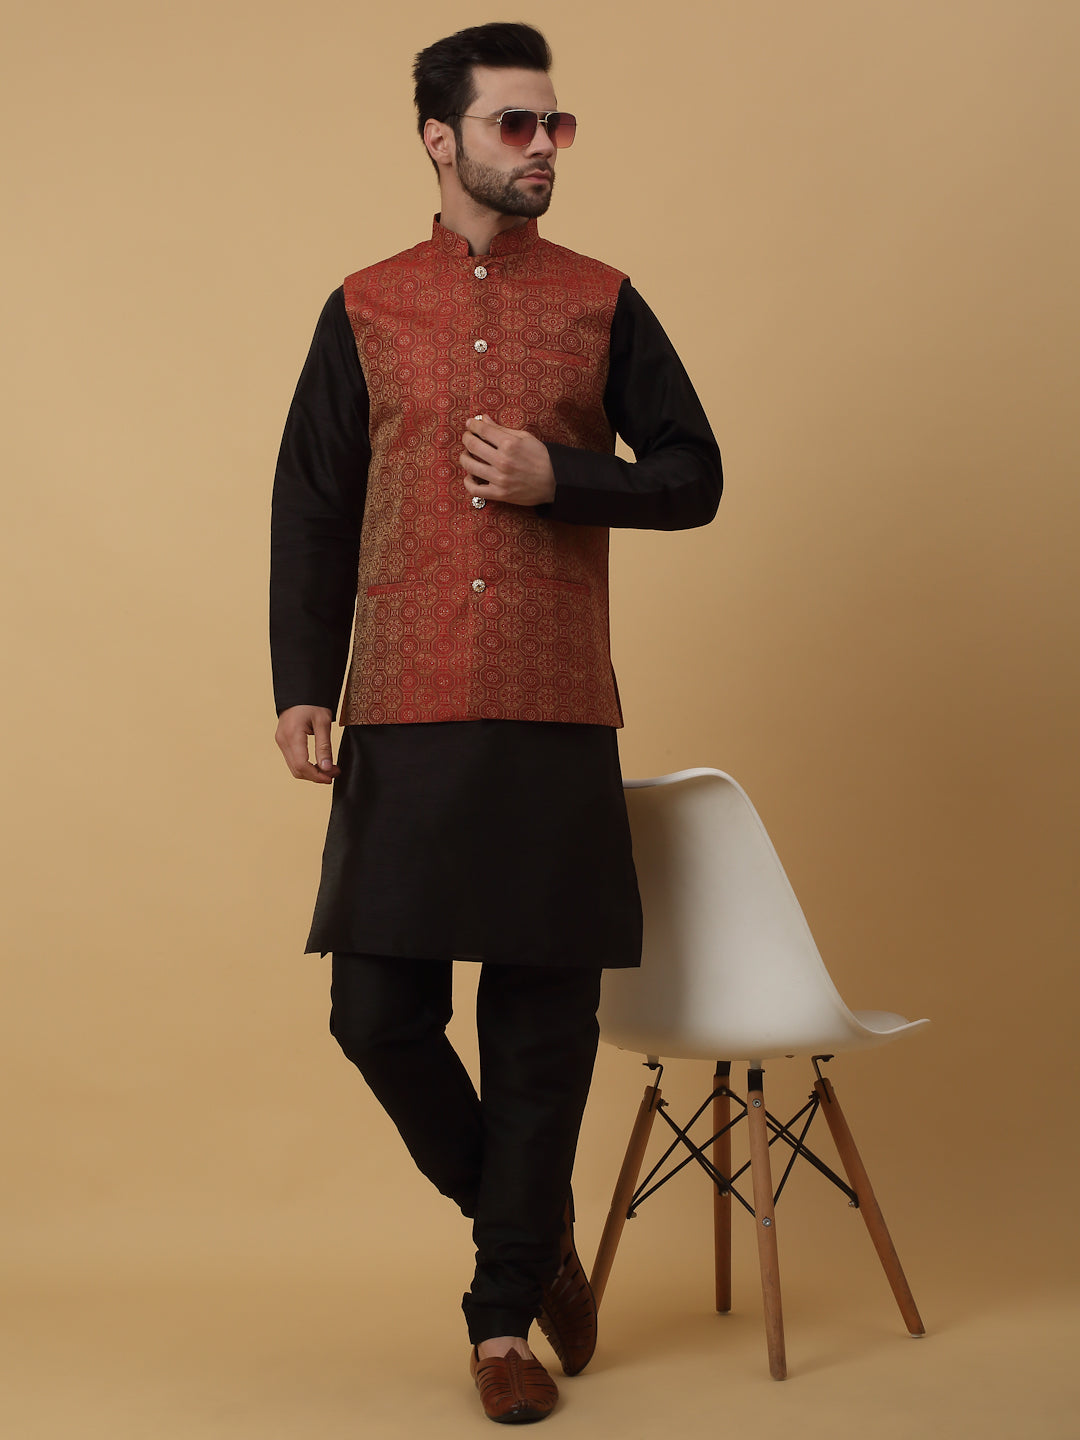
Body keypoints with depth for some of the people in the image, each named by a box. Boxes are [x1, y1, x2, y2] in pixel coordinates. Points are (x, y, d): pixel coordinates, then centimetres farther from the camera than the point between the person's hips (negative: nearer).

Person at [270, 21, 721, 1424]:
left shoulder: (603, 303, 9)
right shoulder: (365, 311, 10)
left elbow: (693, 477, 9)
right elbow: (308, 510, 9)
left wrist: (559, 480, -9)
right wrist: (301, 686, 0)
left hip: (557, 721, 0)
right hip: (404, 722, 1)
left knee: (543, 1023, 2)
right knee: (378, 1011, -1)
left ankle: (504, 1316, 18)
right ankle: (530, 1224, 26)